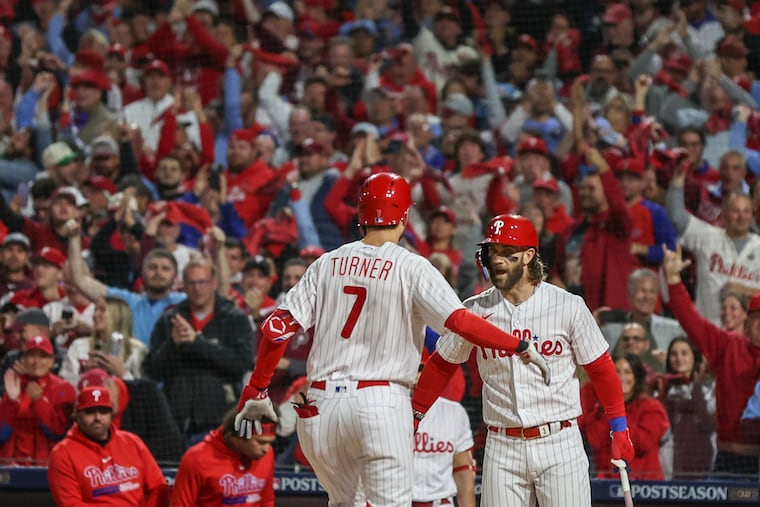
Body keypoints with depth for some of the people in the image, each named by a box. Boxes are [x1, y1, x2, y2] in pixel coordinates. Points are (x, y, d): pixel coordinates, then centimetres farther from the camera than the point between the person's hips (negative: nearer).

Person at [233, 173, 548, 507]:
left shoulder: (327, 264, 9)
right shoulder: (411, 267, -3)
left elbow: (278, 327, 5)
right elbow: (461, 321, -14)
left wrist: (256, 391, 13)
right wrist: (521, 347, -7)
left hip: (321, 404, 5)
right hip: (379, 402, -5)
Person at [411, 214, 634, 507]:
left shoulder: (567, 306, -3)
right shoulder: (475, 311, 2)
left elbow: (600, 368, 4)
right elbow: (442, 365, 14)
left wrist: (619, 428, 3)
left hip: (559, 442, -2)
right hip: (502, 447, 2)